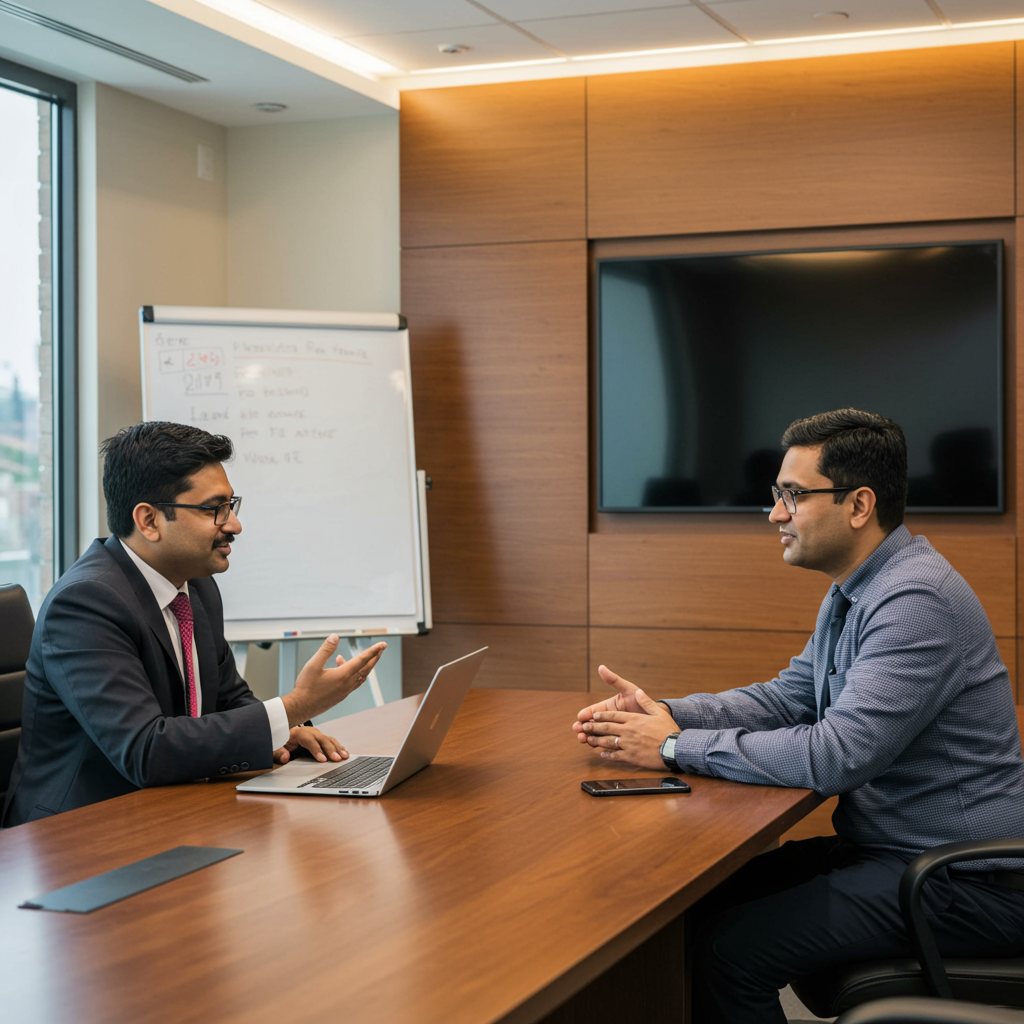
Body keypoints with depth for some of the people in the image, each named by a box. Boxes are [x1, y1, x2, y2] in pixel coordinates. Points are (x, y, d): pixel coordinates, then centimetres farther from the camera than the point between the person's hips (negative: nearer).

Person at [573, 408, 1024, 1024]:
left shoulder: (917, 600, -23)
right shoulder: (855, 591, 11)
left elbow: (837, 756, -28)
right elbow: (789, 698, 14)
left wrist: (677, 747, -19)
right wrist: (663, 713, -2)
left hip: (963, 883, -10)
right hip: (887, 846, 10)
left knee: (726, 949, -19)